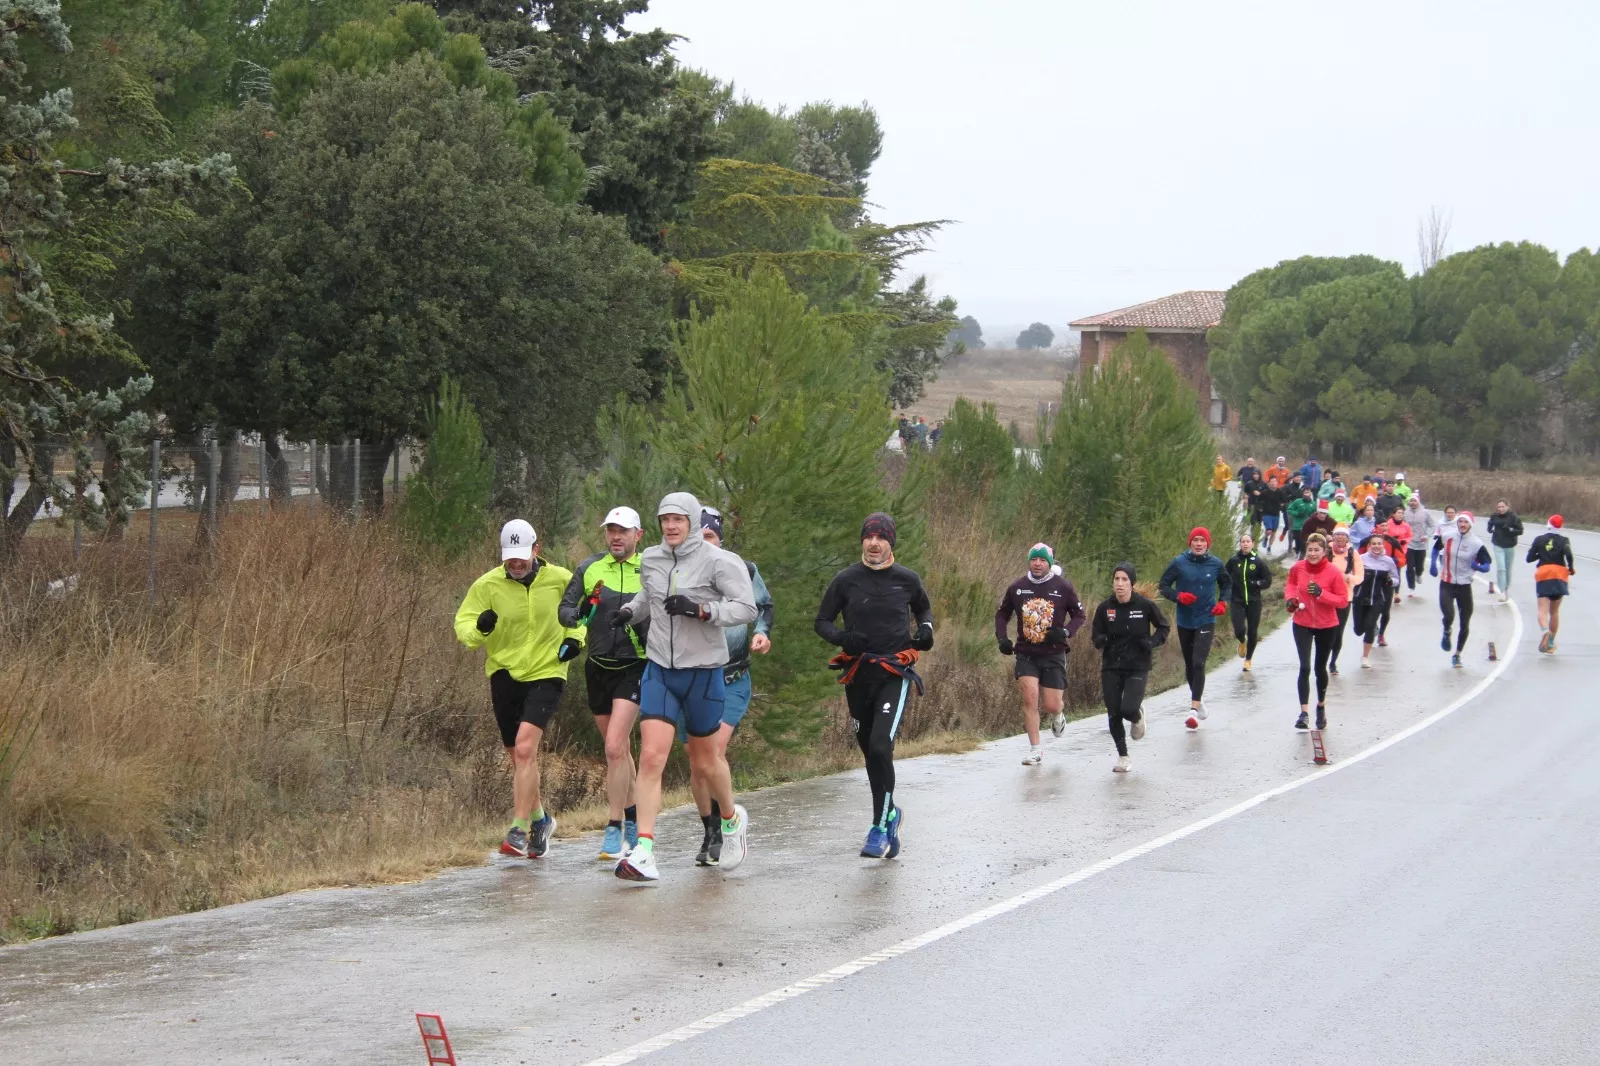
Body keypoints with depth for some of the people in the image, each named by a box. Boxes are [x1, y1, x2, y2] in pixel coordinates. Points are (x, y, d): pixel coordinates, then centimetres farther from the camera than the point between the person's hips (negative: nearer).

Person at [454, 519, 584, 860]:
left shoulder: (560, 579, -3)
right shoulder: (488, 585, -4)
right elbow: (462, 624, -4)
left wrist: (575, 638, -2)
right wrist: (478, 628, -26)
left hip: (546, 673, -3)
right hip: (504, 674, 3)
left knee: (525, 748, -20)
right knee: (519, 755, 13)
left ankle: (519, 830, -17)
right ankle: (539, 819, 37)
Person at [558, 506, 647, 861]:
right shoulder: (589, 568, 3)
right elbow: (564, 610, 1)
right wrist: (580, 613, -21)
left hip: (635, 668, -4)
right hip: (598, 668, 4)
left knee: (614, 748, -16)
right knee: (619, 748, 14)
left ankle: (615, 830, -12)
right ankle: (632, 814, 32)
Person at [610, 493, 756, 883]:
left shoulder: (719, 561, -10)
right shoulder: (650, 559, 5)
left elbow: (747, 608, -13)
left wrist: (702, 610, -25)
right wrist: (630, 610, 6)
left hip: (703, 672, -3)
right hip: (659, 670, 3)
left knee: (704, 761, 11)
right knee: (651, 756, -12)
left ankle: (733, 818, 43)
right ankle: (644, 853, -17)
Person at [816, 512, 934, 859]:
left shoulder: (907, 579, 2)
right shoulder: (846, 580, 0)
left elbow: (923, 607, 23)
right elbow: (822, 622, 6)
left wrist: (926, 629, 2)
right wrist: (842, 638, -15)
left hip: (895, 674, -2)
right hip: (858, 675, 2)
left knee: (880, 747, -19)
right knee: (870, 752, 12)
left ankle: (880, 830, -12)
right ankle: (890, 812, 37)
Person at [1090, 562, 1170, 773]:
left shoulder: (1145, 606, -8)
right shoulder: (1105, 607, -3)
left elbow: (1164, 627, 6)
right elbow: (1095, 635, 8)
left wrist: (1152, 642, -12)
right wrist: (1101, 640, -16)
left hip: (1137, 668, -2)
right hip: (1111, 668, 2)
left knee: (1128, 709, -19)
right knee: (1113, 714, 1)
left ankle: (1138, 716, 20)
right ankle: (1122, 756, 21)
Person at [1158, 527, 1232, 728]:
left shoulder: (1216, 564, -2)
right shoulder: (1179, 563, -4)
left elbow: (1227, 585, 16)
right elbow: (1164, 585, 2)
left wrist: (1223, 602, -2)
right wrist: (1178, 596, -17)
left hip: (1206, 620, -2)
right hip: (1185, 621, 2)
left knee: (1198, 663, -15)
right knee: (1189, 665, 13)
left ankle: (1194, 710, -16)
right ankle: (1199, 701, 35)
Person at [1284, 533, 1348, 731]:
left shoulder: (1333, 572, -16)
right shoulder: (1297, 568, -9)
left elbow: (1343, 600, -14)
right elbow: (1291, 583, 13)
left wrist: (1321, 593, -28)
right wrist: (1290, 597, -6)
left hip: (1326, 626, -1)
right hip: (1302, 624, 1)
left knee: (1320, 668, 14)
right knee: (1305, 667, -10)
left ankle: (1321, 707, 37)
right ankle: (1304, 713, -9)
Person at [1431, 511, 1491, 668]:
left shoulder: (1477, 544, -11)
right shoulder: (1447, 536, -6)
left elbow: (1487, 566, -7)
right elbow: (1436, 548, 14)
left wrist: (1478, 566, -30)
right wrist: (1433, 564, -1)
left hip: (1464, 586, 1)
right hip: (1446, 584, 0)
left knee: (1465, 625, 8)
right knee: (1449, 616, -21)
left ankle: (1457, 655, 30)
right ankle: (1447, 633, 17)